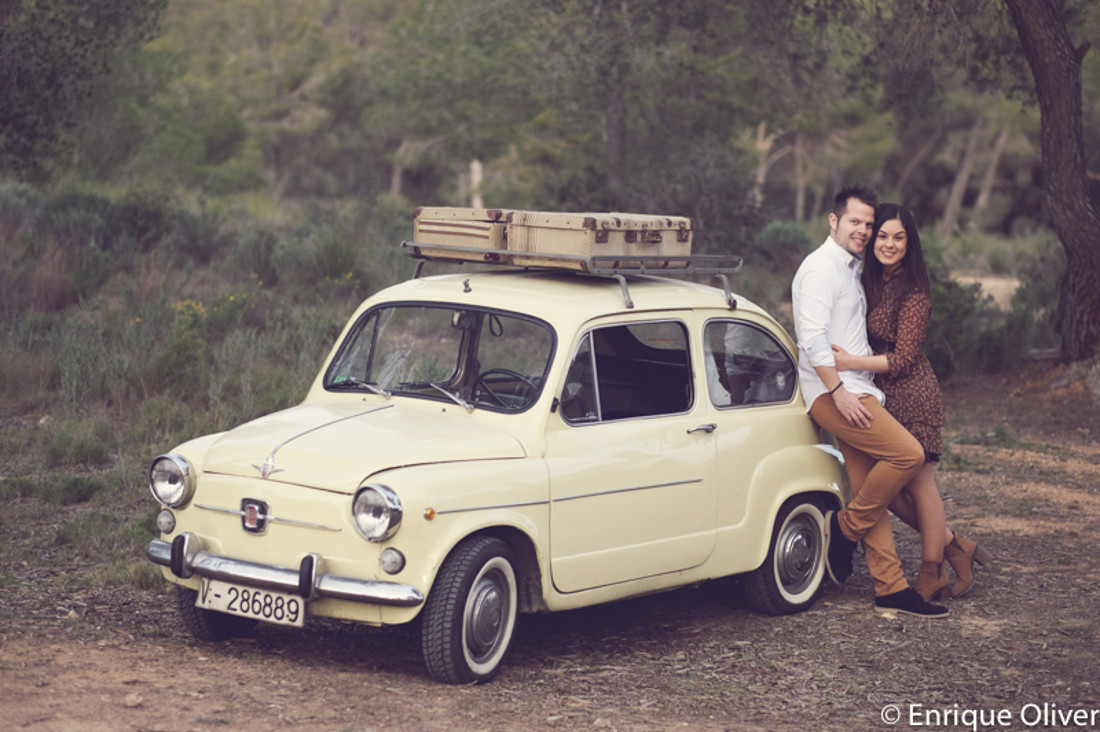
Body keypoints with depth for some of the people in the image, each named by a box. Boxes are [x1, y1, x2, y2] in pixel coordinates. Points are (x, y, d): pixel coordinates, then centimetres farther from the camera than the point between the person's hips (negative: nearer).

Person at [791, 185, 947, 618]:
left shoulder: (851, 269, 23)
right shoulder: (821, 268, -8)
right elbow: (812, 339, -18)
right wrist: (839, 392, -22)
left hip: (855, 391, 9)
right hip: (833, 393, -9)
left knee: (871, 494, 5)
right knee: (907, 454, -21)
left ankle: (891, 590, 4)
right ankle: (845, 528, -6)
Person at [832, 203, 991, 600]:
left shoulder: (913, 294, -15)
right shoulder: (872, 283, 9)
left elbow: (903, 359, -17)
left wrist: (850, 362, -22)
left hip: (911, 396, -8)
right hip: (881, 396, 8)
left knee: (918, 484, 0)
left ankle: (932, 576, 13)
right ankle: (953, 546, 23)